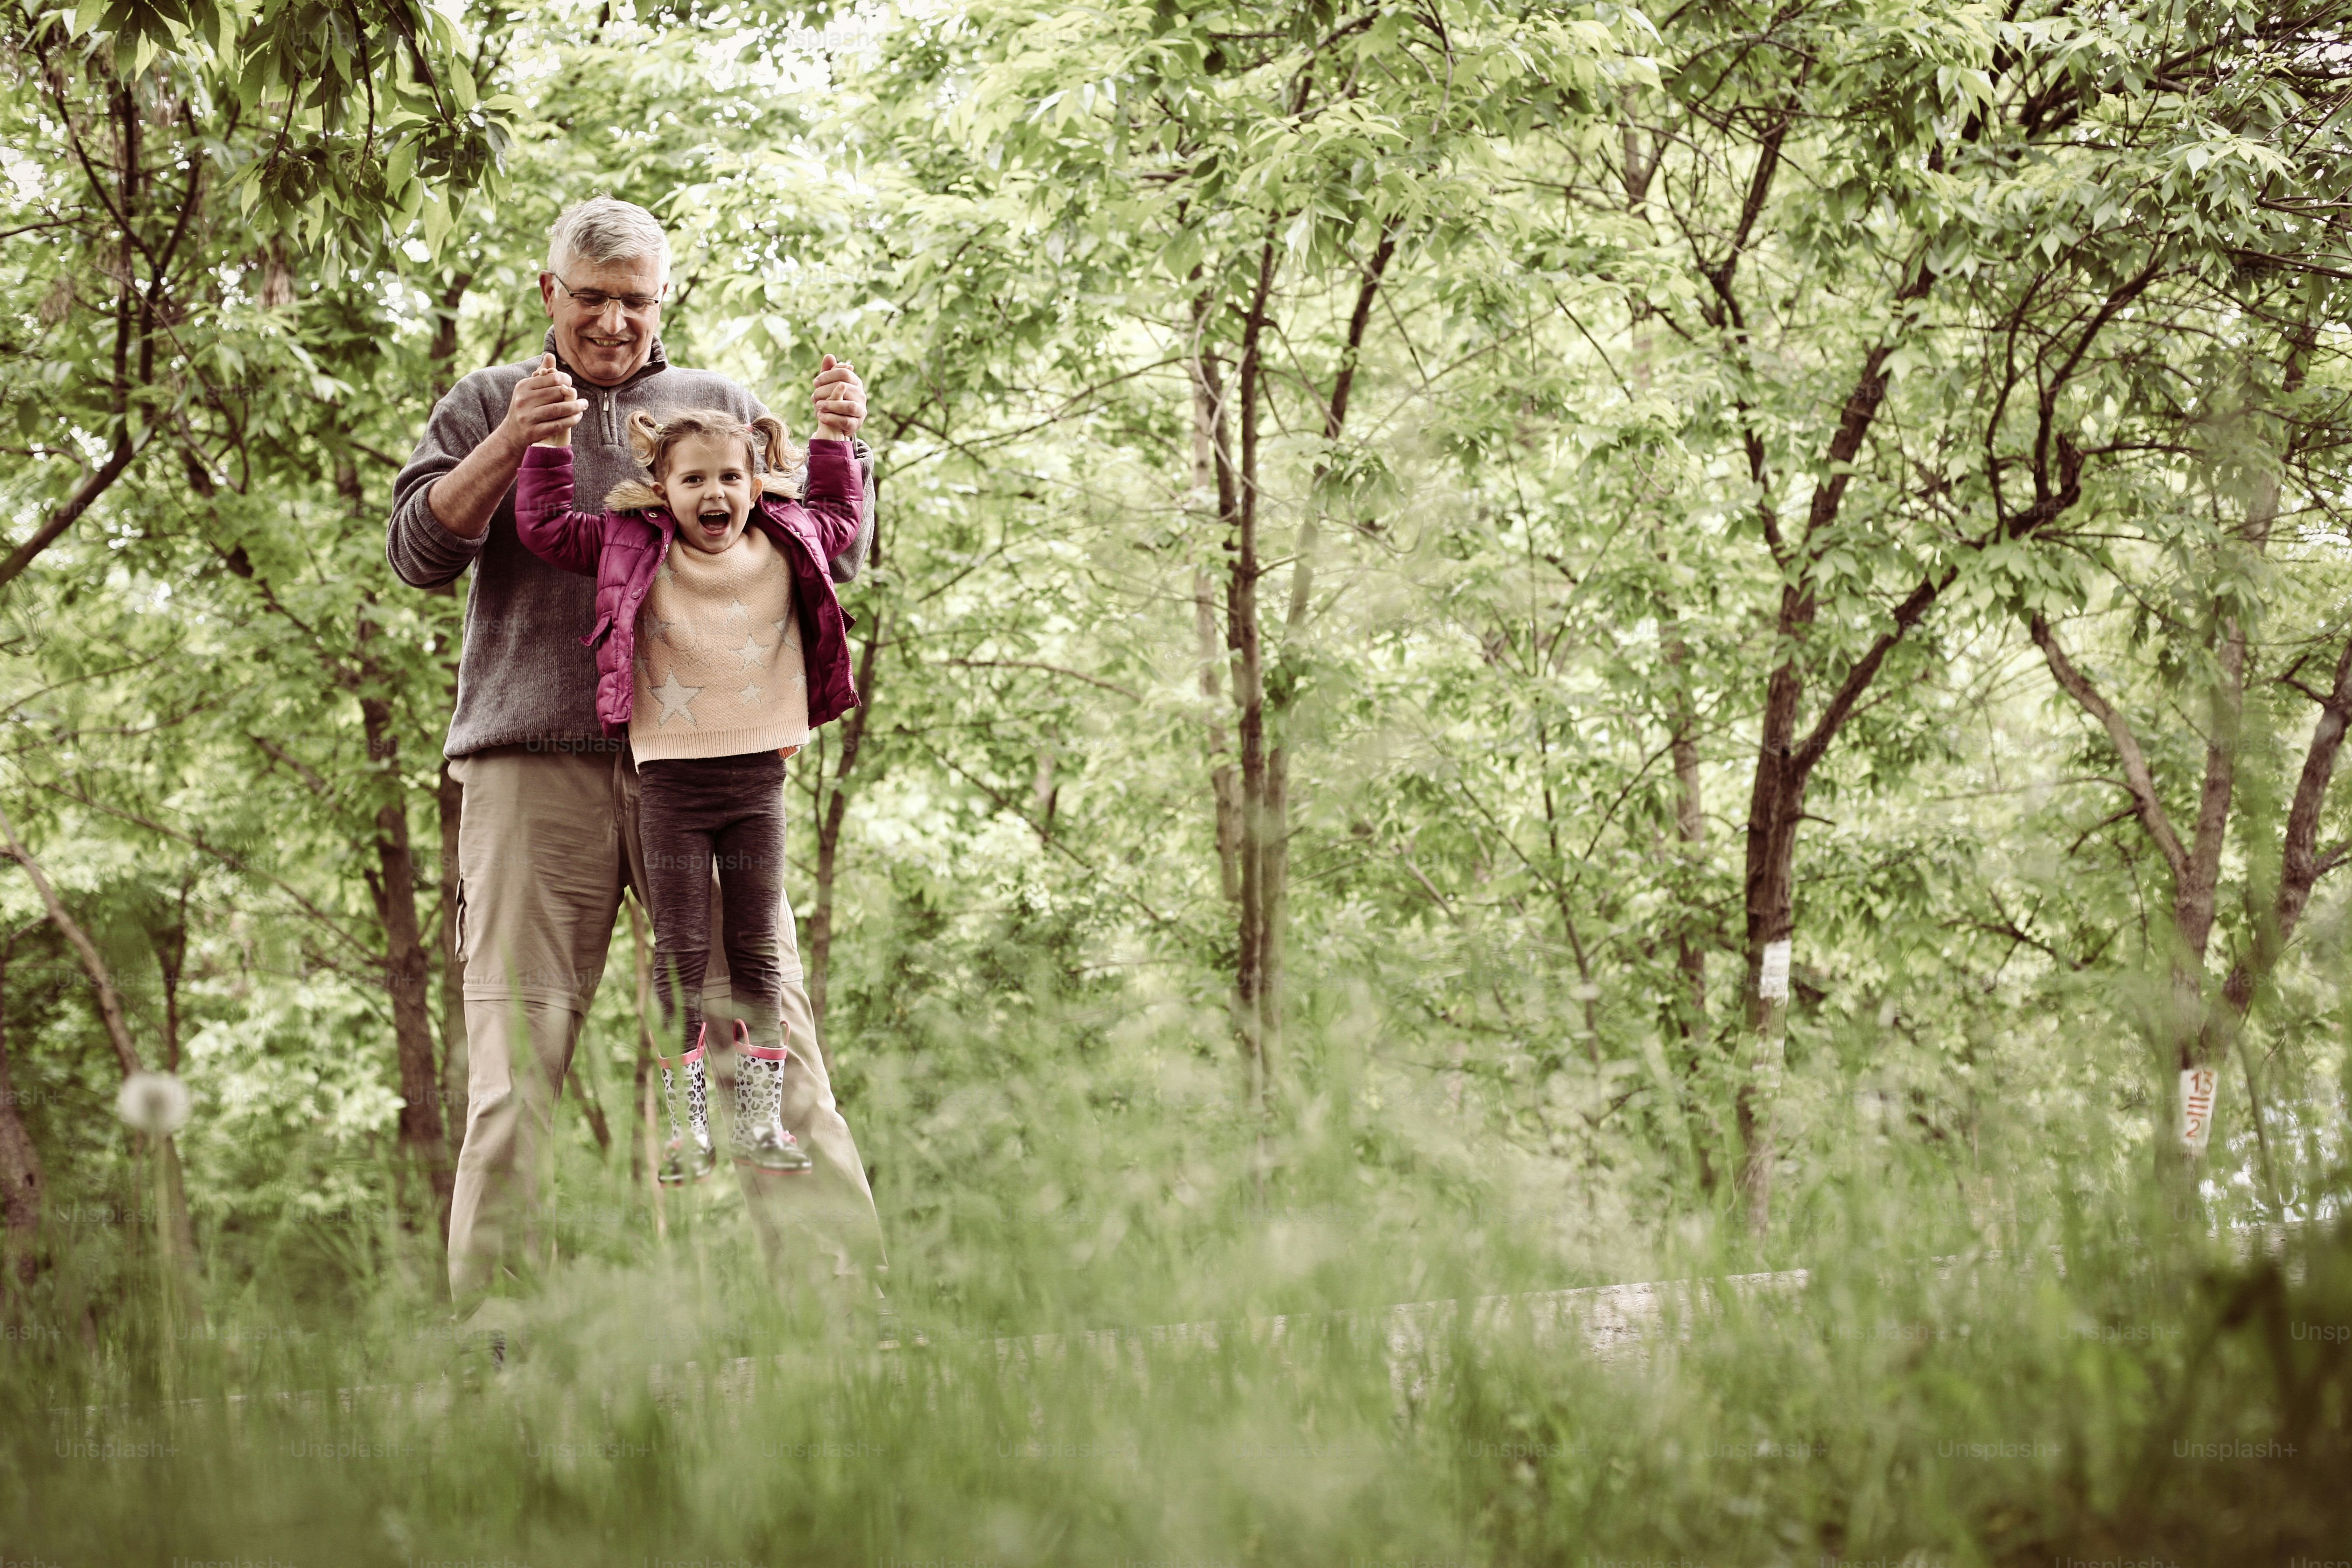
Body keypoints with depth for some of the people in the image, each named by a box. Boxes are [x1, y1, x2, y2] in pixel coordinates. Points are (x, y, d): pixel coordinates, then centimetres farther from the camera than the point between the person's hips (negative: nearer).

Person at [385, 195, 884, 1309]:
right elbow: (418, 551, 4)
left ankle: (841, 1295, -9)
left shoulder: (721, 406, 21)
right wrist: (509, 444, -10)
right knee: (515, 1058, -6)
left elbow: (827, 563, 18)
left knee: (769, 1030, -8)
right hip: (534, 760, -1)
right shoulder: (487, 404, 18)